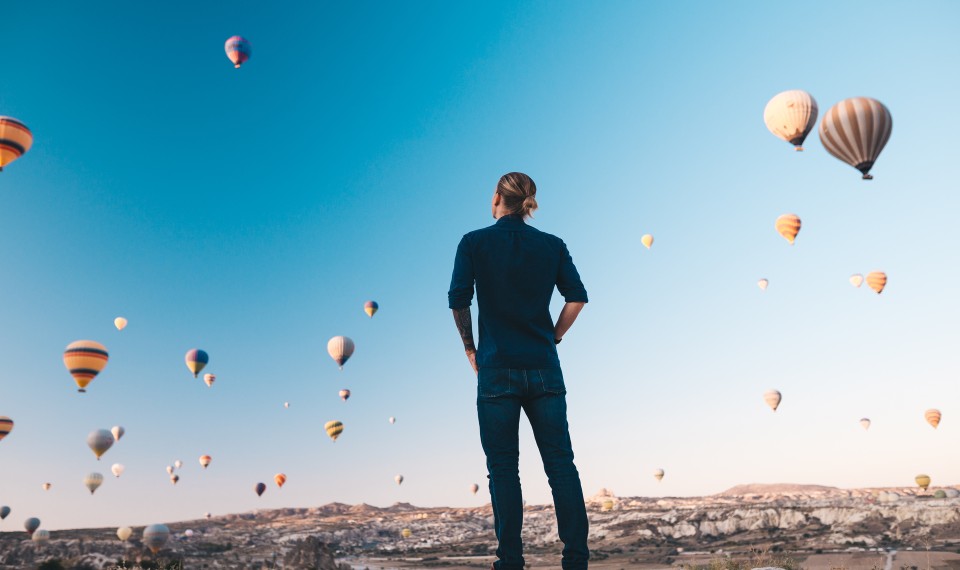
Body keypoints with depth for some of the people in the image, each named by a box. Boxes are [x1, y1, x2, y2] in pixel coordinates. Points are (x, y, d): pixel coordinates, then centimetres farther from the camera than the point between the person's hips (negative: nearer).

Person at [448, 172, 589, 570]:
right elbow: (577, 297, 1)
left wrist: (469, 348, 5)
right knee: (561, 462, 9)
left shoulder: (474, 243, 0)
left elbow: (458, 300, -7)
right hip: (544, 368, 3)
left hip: (497, 368, -2)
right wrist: (553, 337, 10)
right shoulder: (552, 245, 7)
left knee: (503, 467, 6)